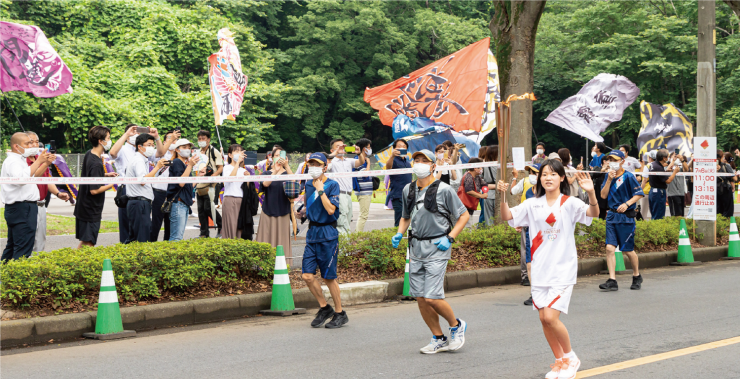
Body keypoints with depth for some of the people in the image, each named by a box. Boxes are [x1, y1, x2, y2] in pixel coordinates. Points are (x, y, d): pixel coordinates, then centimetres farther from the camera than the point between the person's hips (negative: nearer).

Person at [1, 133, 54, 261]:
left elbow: (33, 177, 31)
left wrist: (46, 164, 17)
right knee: (23, 250, -13)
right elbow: (21, 178, -33)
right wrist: (38, 161, -28)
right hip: (21, 208, -11)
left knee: (12, 246, 16)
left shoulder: (19, 160, 20)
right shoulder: (12, 161, -13)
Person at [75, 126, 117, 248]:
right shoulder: (96, 164, -23)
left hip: (83, 208, 10)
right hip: (91, 210, -10)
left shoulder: (88, 154, 6)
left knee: (84, 241, 19)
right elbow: (94, 190, -25)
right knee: (88, 244, -4)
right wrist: (113, 184, -15)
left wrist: (106, 175, 10)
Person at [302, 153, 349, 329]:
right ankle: (324, 308, 17)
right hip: (312, 233, 6)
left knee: (329, 277, -1)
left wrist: (320, 189, -18)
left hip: (328, 235, -6)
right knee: (307, 275, -1)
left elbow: (331, 209, -20)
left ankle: (340, 313, 15)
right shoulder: (308, 185, 11)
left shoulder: (332, 185, -8)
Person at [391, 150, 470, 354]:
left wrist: (449, 238, -10)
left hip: (436, 247, -6)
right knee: (420, 298, 4)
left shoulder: (444, 190, -6)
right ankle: (439, 339, 19)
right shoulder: (408, 190, 10)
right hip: (415, 247, 6)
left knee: (432, 297, -12)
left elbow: (464, 215, 0)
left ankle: (457, 326, 15)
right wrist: (399, 234, 5)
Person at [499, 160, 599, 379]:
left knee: (551, 317, -14)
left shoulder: (569, 203, -4)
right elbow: (506, 217, 6)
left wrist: (591, 192, -37)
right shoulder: (532, 204, 7)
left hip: (563, 270, -5)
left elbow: (593, 213, -19)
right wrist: (503, 196, -11)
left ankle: (570, 357, 9)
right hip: (540, 270, 5)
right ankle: (560, 361, 25)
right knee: (543, 319, 6)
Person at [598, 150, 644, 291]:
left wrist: (627, 204, -20)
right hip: (612, 215, 5)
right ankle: (612, 281, -6)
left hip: (626, 217, -5)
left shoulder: (628, 177, -7)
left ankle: (637, 276, 27)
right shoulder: (609, 176, 9)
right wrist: (609, 179, -8)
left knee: (628, 250, 4)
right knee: (610, 248, -6)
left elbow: (639, 194, -7)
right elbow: (603, 195, 3)